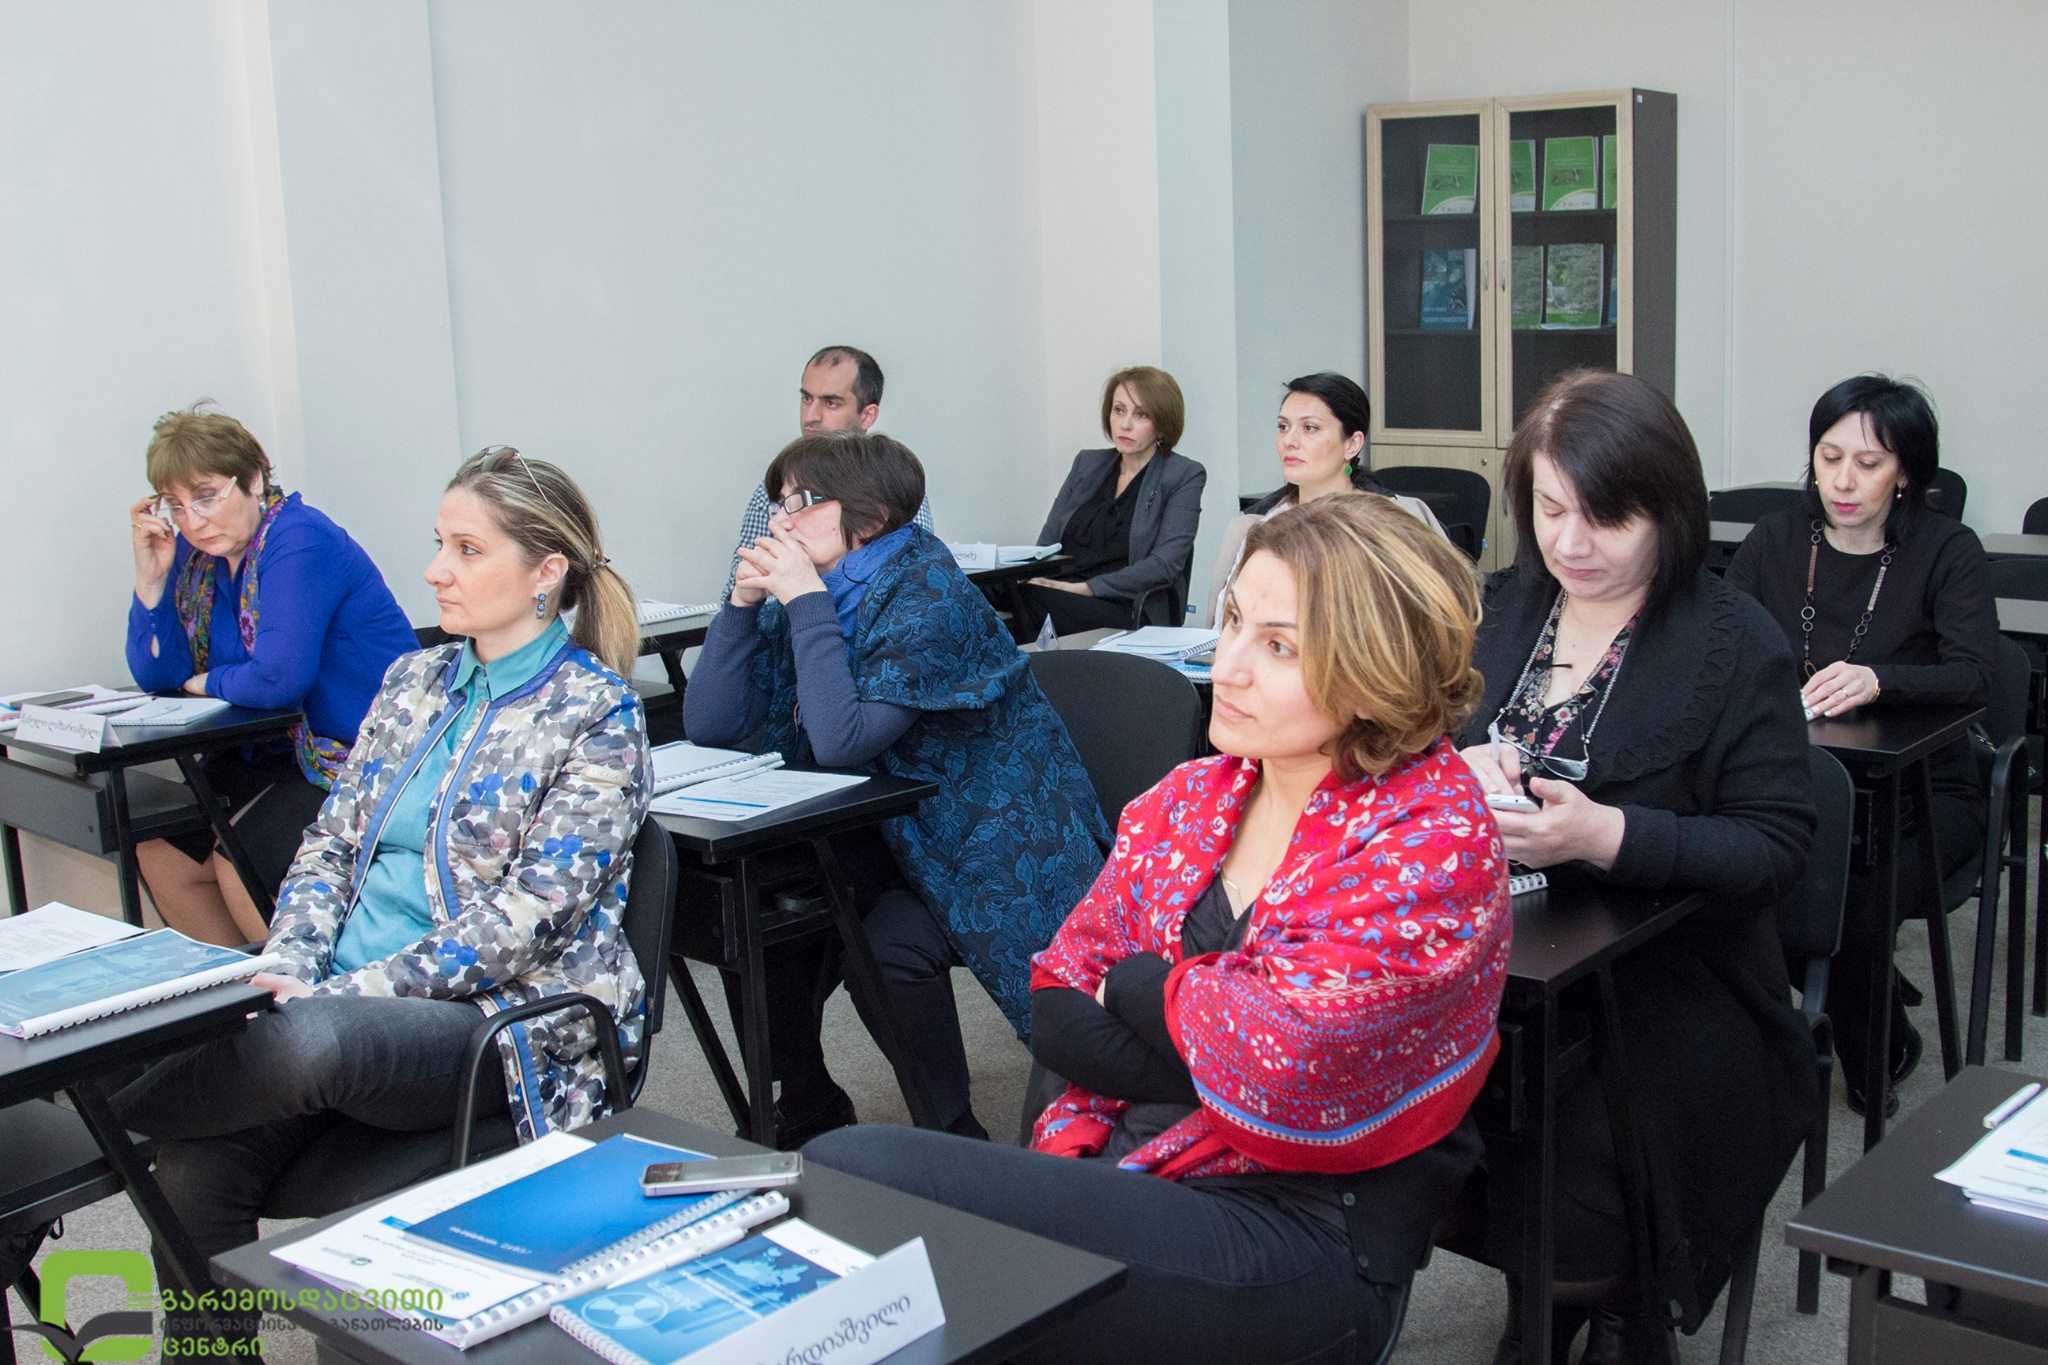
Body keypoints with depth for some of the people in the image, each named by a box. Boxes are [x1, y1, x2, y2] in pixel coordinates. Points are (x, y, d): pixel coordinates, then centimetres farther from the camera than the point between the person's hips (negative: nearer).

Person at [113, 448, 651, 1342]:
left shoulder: (595, 715, -7)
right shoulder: (414, 682, 15)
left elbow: (523, 920, -14)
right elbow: (331, 842, 14)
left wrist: (334, 993, -18)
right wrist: (292, 966, -6)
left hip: (504, 1017, -6)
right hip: (345, 997, 6)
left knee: (310, 1038, -35)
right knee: (195, 1166, -22)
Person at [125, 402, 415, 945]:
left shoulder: (300, 540, -19)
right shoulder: (198, 552, 6)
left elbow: (279, 679, -26)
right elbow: (157, 677, 6)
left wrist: (208, 684, -6)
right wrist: (151, 576, -5)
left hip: (365, 759, -9)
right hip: (278, 752, 9)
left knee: (240, 863, -19)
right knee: (161, 853, 3)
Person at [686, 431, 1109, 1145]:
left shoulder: (926, 593, -21)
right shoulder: (807, 598, 3)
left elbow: (841, 742, -31)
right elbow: (710, 724, -2)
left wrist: (807, 600, -25)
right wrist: (744, 599, -10)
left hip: (988, 839, -8)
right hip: (889, 837, 8)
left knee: (890, 949, -29)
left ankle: (952, 1132, -7)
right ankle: (808, 1108, 13)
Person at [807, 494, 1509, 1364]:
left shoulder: (1436, 839, -10)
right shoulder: (1189, 797, 10)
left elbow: (1285, 1066, -22)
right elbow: (1056, 1010, 9)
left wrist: (1139, 986, -3)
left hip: (1307, 1236, -6)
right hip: (1124, 1165, 6)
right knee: (843, 1167, -19)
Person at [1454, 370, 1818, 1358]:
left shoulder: (1735, 645, -5)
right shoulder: (1501, 606, 10)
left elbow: (1776, 845, -10)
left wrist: (1606, 834, -25)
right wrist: (1456, 766, -12)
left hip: (1665, 981, -4)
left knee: (1568, 1192, -25)